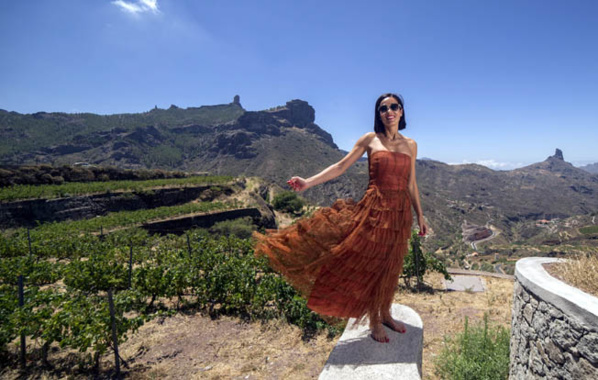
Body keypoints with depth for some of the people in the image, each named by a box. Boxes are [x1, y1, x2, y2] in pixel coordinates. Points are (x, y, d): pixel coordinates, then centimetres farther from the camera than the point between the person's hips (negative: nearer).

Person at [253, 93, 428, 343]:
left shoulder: (410, 145, 10)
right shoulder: (370, 139, 0)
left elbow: (411, 184, 14)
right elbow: (341, 167, -4)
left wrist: (420, 215, 13)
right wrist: (308, 182, -15)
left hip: (400, 211, 4)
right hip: (374, 207, -3)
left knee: (391, 266, 12)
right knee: (371, 264, 2)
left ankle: (385, 314, 32)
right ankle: (374, 321, 19)